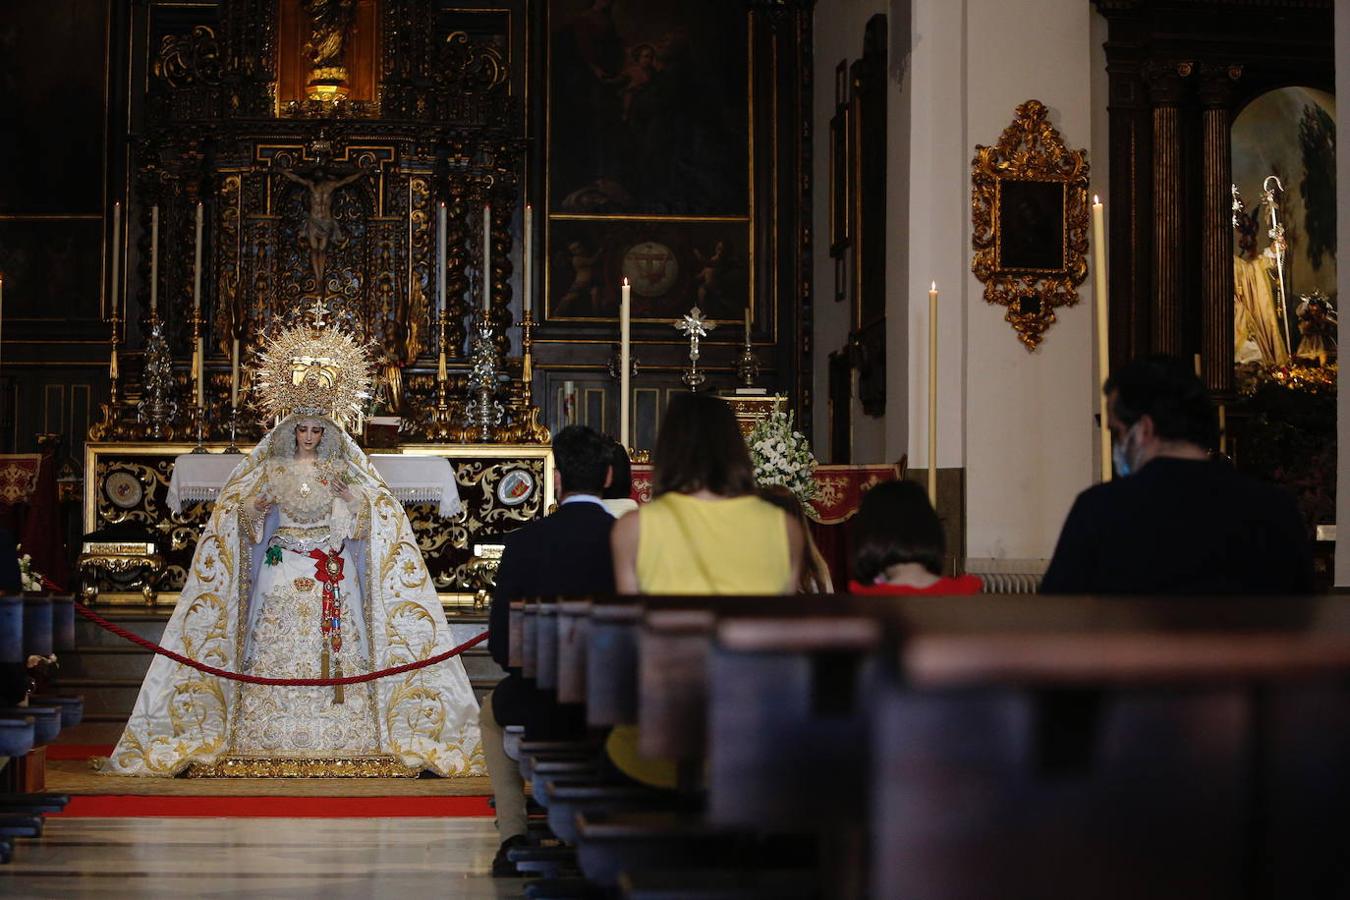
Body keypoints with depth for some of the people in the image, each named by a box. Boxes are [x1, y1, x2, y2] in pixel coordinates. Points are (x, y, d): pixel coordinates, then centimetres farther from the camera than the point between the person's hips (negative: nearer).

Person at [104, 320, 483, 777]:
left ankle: (340, 737, -9)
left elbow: (349, 527, 6)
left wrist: (344, 499, -11)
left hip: (330, 570, 0)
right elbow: (247, 519, 9)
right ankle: (268, 738, -9)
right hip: (280, 567, 0)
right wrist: (259, 507, -11)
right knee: (277, 640, -9)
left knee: (333, 634, -9)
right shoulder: (271, 470, 10)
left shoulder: (340, 472, 10)